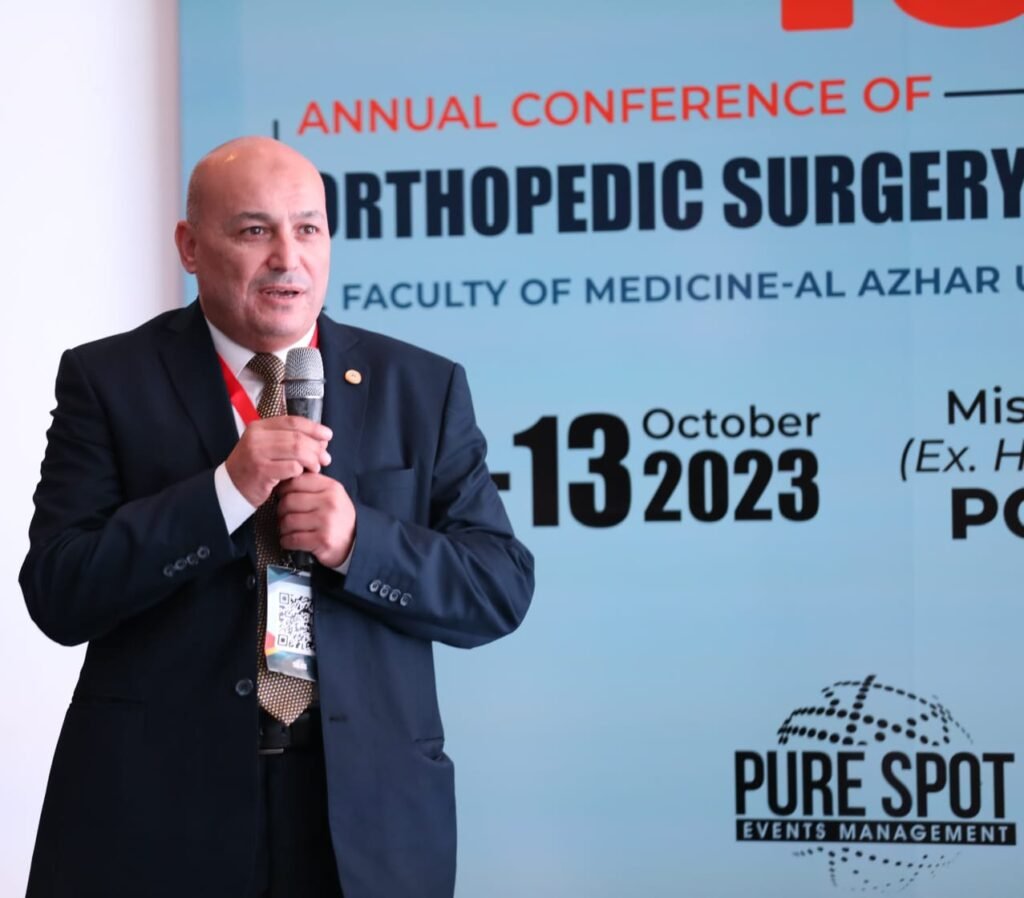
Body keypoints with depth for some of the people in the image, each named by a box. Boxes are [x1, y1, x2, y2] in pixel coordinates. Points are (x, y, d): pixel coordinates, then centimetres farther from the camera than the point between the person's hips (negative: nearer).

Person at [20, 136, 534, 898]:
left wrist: (359, 540, -16)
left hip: (367, 810, 2)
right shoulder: (109, 380, 0)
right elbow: (57, 593, -7)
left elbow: (502, 588, 1)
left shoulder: (423, 389, 5)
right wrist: (226, 491, -18)